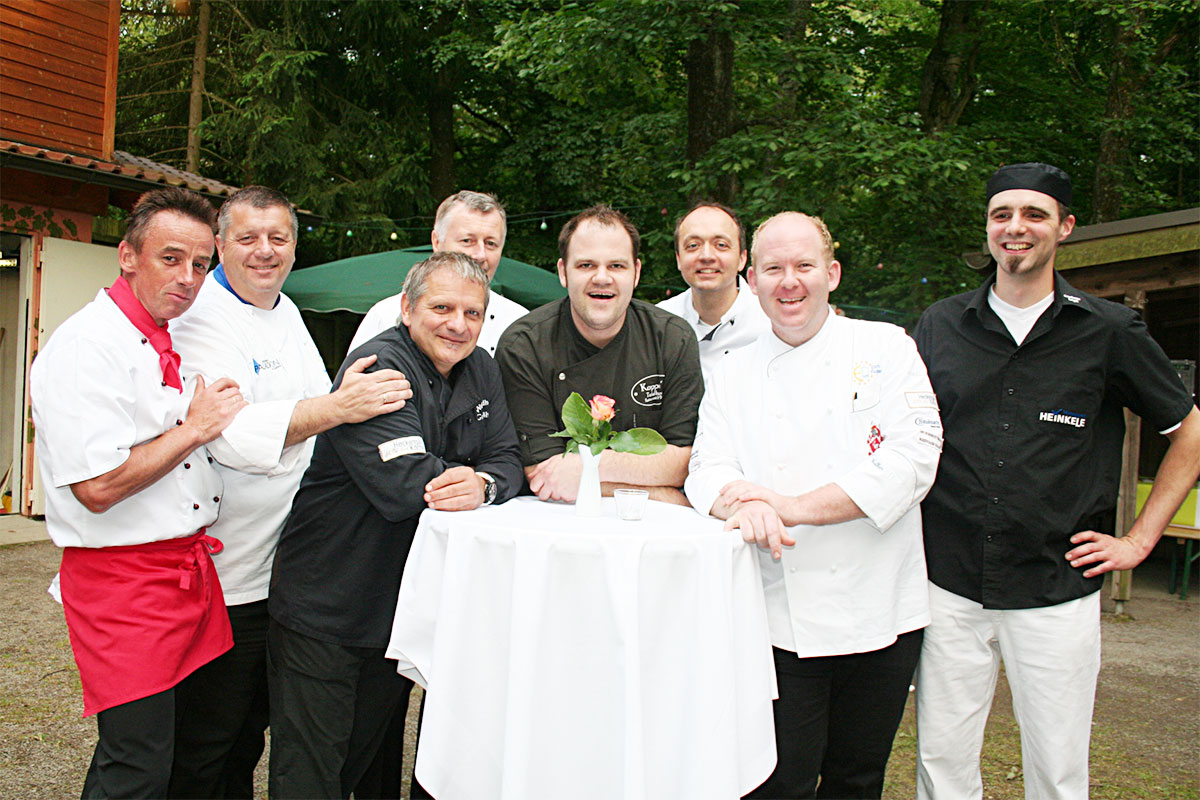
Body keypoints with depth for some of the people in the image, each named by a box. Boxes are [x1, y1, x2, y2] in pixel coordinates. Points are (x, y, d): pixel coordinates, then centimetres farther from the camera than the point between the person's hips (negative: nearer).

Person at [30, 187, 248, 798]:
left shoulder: (171, 346, 14)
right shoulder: (83, 347, -14)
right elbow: (99, 486, -22)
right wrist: (195, 428, -14)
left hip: (191, 569, 8)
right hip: (124, 580, -8)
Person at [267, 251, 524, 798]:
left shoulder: (481, 371, 6)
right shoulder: (377, 368, -19)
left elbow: (507, 460, -1)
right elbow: (405, 485, -30)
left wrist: (482, 484, -23)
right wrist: (474, 478, -15)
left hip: (407, 606, 7)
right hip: (322, 609, -6)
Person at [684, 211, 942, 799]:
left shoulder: (886, 347, 1)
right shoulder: (733, 376, 7)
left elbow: (913, 455, -11)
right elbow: (708, 470, -1)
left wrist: (795, 506, -18)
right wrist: (743, 503, -25)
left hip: (879, 612, 0)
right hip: (780, 620, 0)